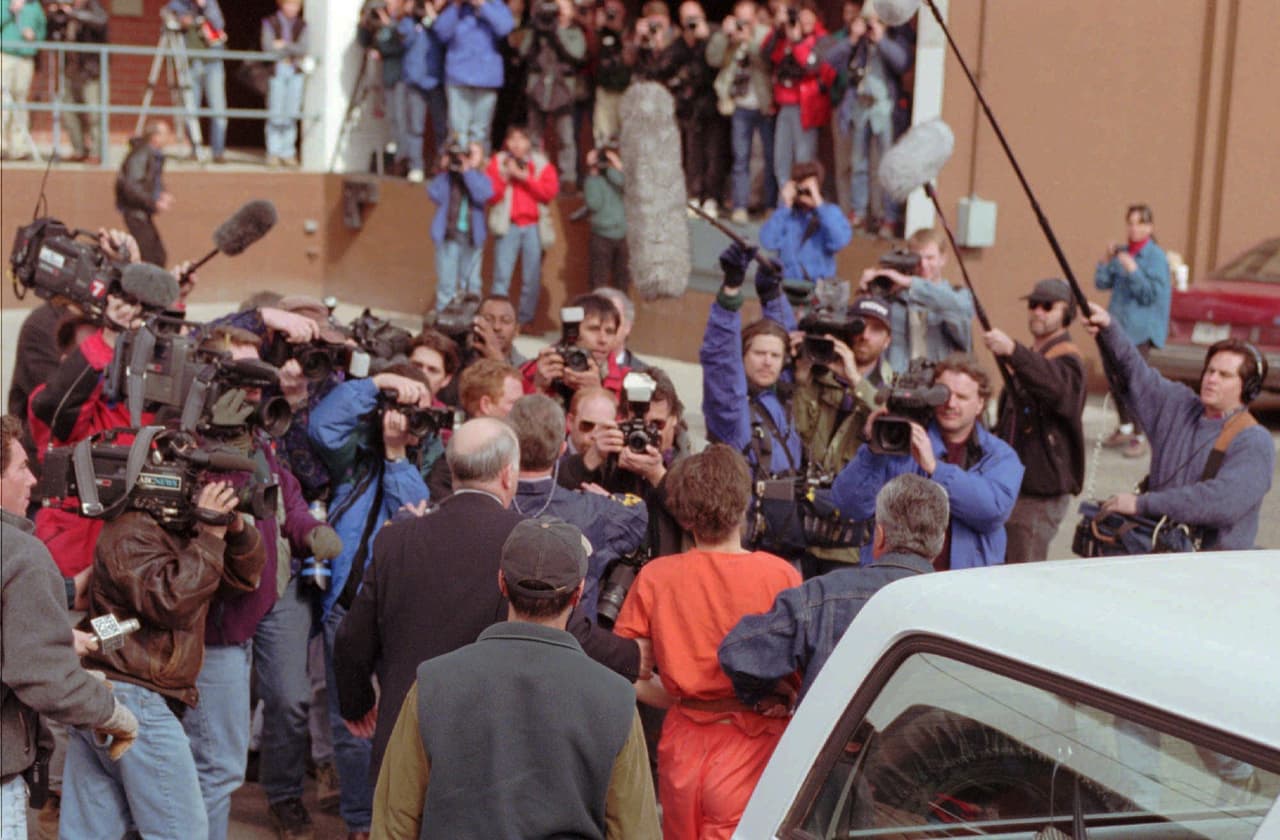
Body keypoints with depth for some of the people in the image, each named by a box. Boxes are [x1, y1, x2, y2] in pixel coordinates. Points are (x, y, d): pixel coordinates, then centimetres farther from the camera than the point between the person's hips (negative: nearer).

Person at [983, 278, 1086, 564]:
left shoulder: (1067, 359, -10)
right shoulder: (1029, 357, 20)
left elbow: (1056, 385, -36)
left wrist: (1012, 352, -50)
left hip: (1041, 491, -9)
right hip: (1012, 484, 9)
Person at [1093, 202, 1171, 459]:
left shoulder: (1156, 257, -8)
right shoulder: (1121, 253, 11)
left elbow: (1152, 294, -15)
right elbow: (1102, 284, 9)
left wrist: (1132, 270, -23)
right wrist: (1106, 261, -5)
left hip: (1139, 329, -7)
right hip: (1117, 323, 7)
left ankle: (1141, 437, -4)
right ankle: (1124, 429, 31)